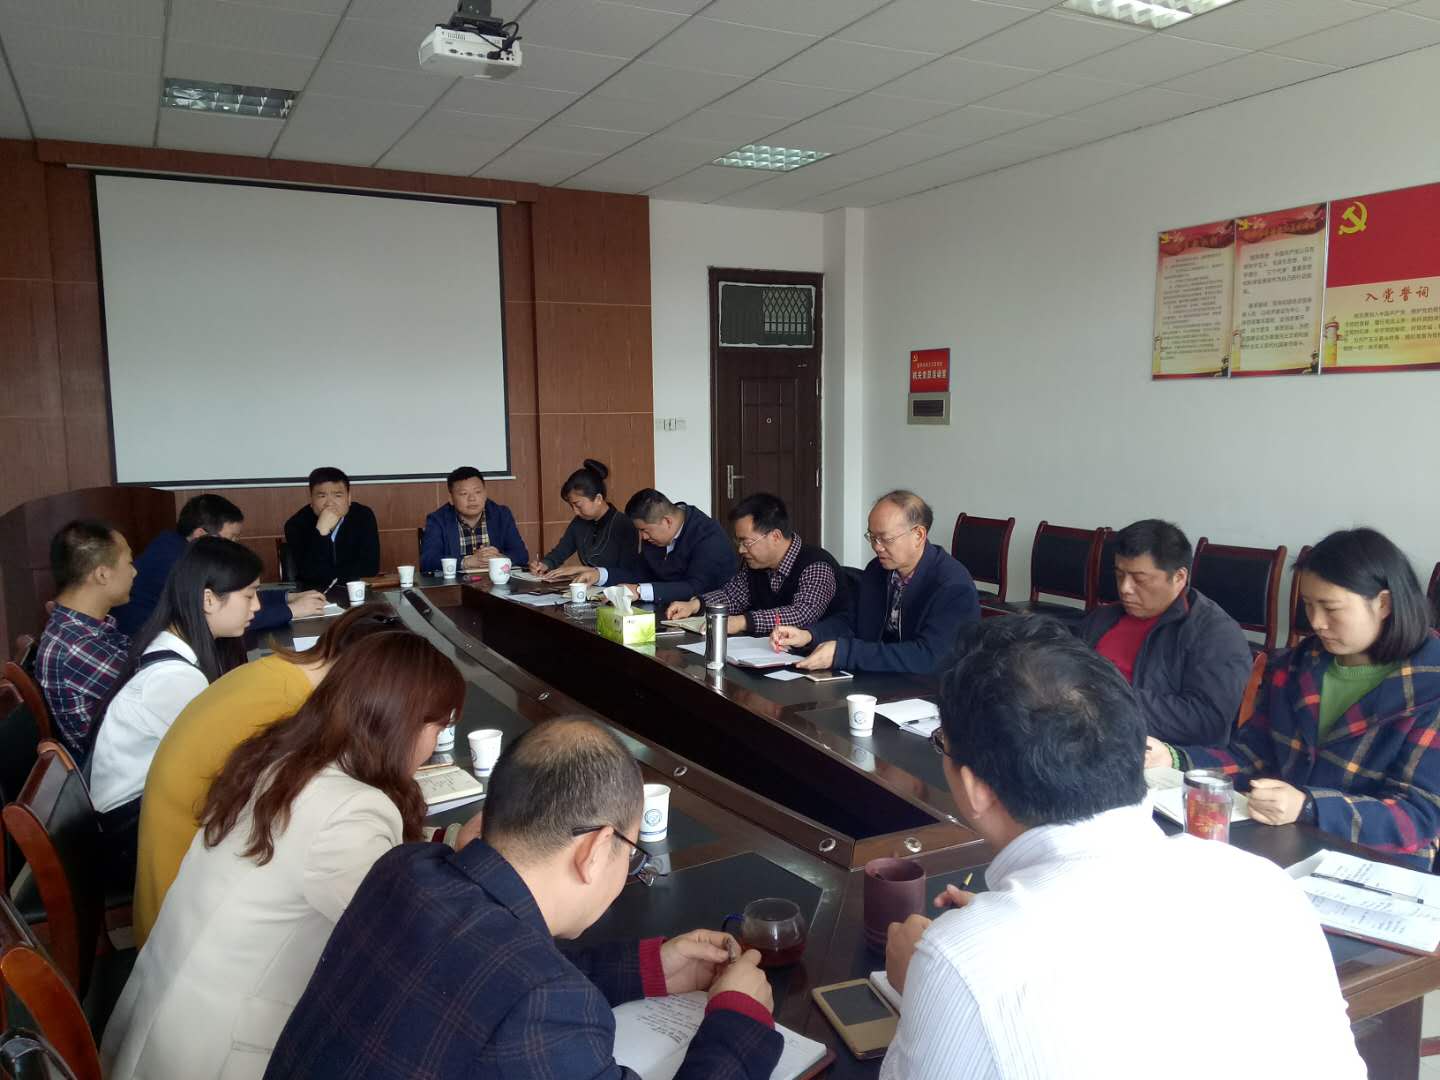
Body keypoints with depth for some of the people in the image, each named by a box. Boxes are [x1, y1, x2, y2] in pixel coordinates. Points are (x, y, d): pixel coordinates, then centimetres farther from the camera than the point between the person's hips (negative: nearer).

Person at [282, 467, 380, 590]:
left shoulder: (364, 516, -7)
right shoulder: (296, 524, -11)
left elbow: (370, 566, -13)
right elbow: (310, 573, -20)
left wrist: (326, 575, -13)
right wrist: (321, 530, -28)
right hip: (313, 593, -1)